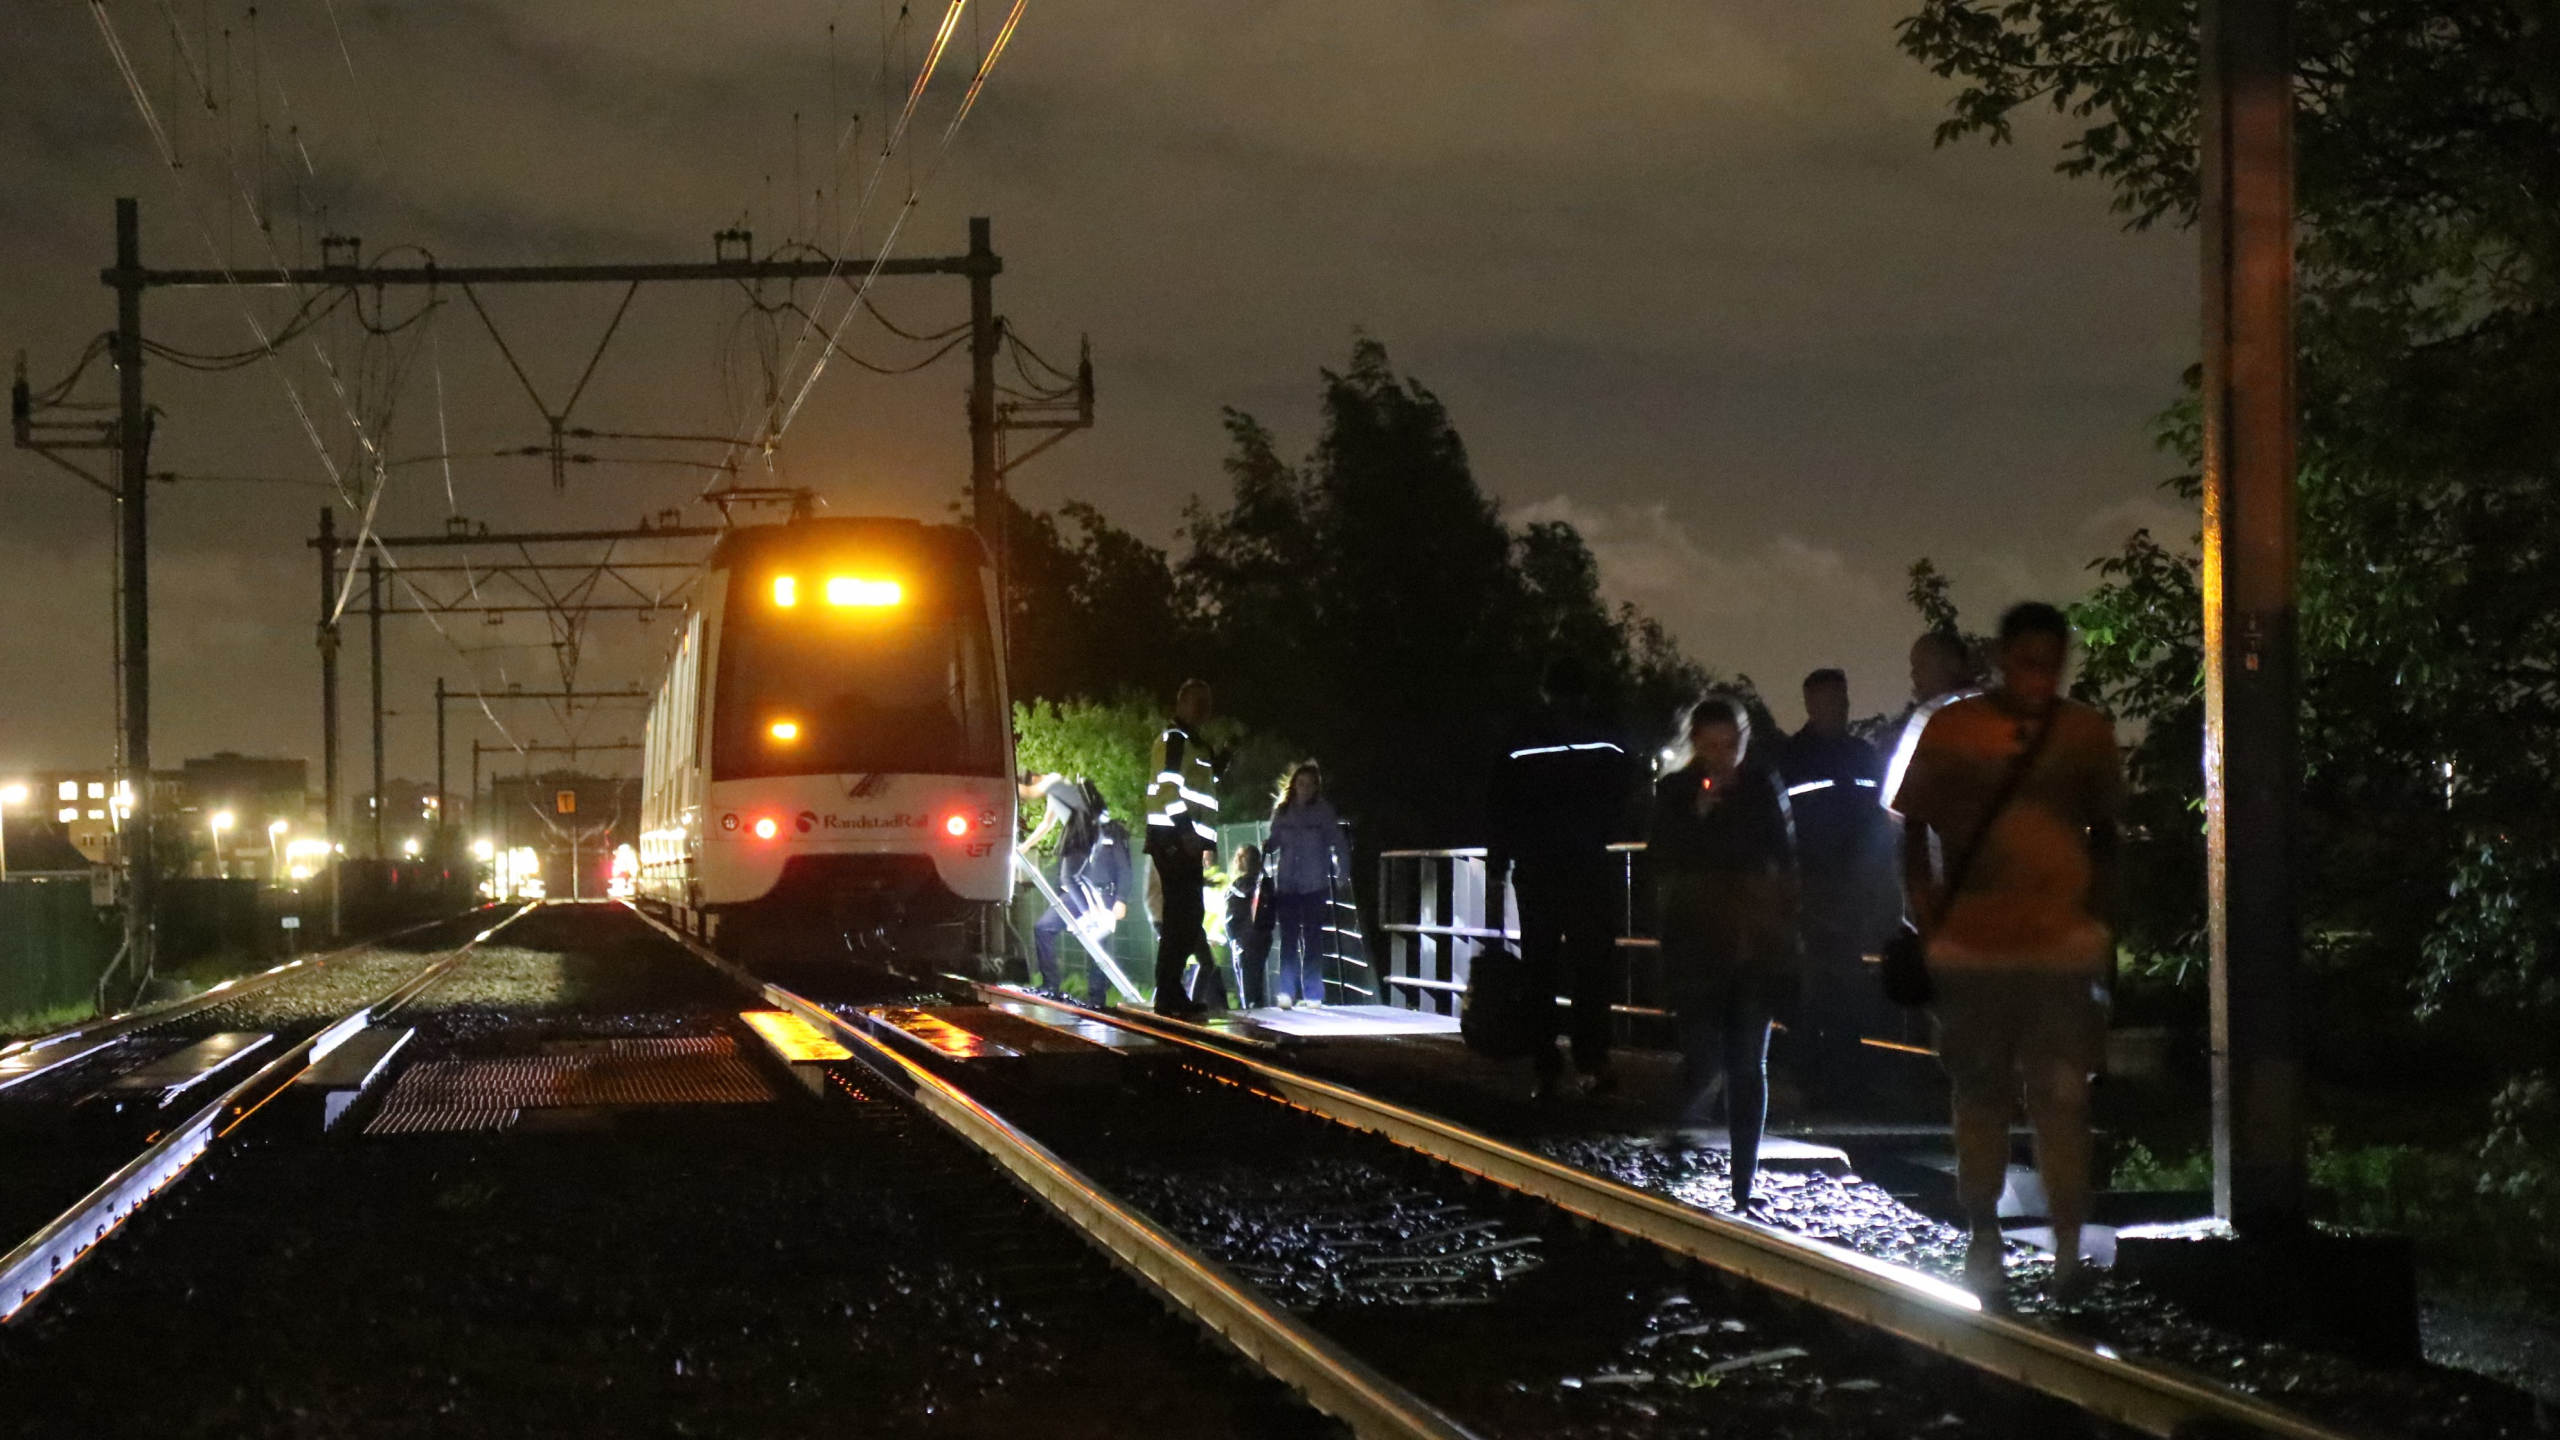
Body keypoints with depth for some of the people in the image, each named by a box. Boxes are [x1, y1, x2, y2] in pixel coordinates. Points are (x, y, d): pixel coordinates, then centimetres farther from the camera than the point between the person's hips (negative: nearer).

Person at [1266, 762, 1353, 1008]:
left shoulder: (1324, 811, -2)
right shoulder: (1282, 812, 6)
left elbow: (1338, 843, -3)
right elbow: (1273, 842, 11)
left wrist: (1342, 874, -11)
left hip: (1315, 885, -2)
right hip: (1287, 884, 2)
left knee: (1312, 940, 1)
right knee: (1288, 939, 4)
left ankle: (1313, 994, 6)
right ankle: (1287, 993, 7)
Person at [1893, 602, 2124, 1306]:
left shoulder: (2086, 733, 5)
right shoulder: (1951, 730, 2)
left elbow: (2103, 834, 14)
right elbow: (1914, 827, 8)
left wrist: (2103, 920, 7)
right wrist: (1925, 910, -2)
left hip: (2063, 946, 0)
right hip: (1971, 948, 0)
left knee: (2062, 1095, -7)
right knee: (1980, 1095, 7)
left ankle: (2068, 1247, -4)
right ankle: (1983, 1243, 16)